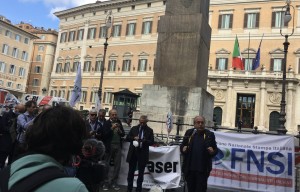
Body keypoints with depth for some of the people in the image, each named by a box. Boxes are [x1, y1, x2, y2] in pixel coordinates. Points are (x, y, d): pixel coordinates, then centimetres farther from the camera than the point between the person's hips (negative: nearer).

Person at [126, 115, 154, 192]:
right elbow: (127, 138, 4)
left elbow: (152, 142, -4)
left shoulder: (149, 130, 0)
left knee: (141, 172, 6)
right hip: (133, 152, 2)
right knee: (131, 171, 10)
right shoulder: (134, 128, 6)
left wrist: (145, 141, -22)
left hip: (143, 154, -2)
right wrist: (134, 138, -15)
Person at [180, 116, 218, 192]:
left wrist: (212, 152, -17)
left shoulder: (210, 134, 0)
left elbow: (216, 150, 4)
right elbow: (182, 145, 13)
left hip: (203, 169, -2)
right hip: (189, 168, 2)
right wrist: (183, 148, -9)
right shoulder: (189, 133, 5)